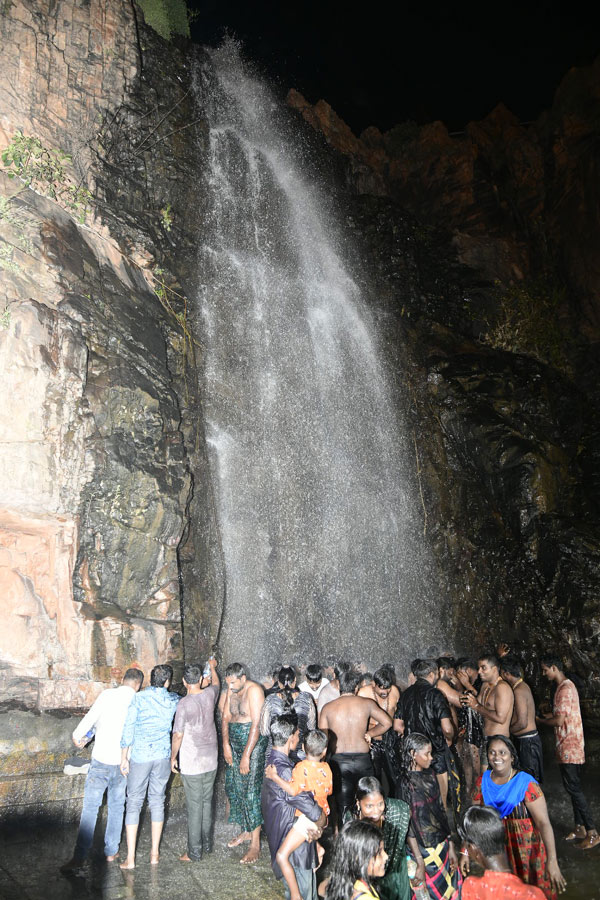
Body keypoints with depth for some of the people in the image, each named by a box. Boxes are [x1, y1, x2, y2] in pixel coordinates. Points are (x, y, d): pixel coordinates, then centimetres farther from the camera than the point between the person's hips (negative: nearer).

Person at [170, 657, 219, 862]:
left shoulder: (184, 703, -19)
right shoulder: (210, 695, -4)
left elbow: (178, 735, -16)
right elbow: (216, 683, 21)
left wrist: (173, 758, -2)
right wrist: (212, 667, 38)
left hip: (192, 763, -5)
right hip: (211, 760, 5)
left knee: (194, 807, 4)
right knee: (207, 802, 18)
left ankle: (194, 852, 13)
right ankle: (207, 843, 30)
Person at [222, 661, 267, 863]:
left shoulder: (254, 691, -19)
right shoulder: (231, 690, 5)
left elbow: (256, 725, -22)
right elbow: (226, 717, 7)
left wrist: (246, 756, -22)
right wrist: (226, 744, -4)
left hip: (253, 744, -8)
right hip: (234, 743, 8)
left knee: (251, 792, -6)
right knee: (234, 788, 15)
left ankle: (255, 845, 3)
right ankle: (245, 831, 33)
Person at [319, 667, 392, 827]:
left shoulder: (327, 708, 0)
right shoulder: (366, 703, 0)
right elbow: (387, 722, 4)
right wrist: (369, 734, 12)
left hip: (338, 760, 0)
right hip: (363, 759, 0)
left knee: (342, 806, 9)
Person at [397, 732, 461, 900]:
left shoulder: (430, 774, 3)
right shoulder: (406, 782, -17)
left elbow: (441, 810, 8)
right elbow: (408, 823, -14)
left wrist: (451, 846, 9)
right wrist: (418, 861, -13)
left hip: (442, 845, 6)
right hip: (425, 851, -6)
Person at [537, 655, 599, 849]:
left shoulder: (565, 689, -20)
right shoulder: (564, 687, 13)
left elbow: (559, 720, -22)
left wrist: (540, 720, -7)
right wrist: (547, 715, 10)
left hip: (569, 747, -10)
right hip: (568, 746, 10)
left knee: (573, 788, -5)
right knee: (573, 787, 14)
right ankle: (580, 828, 22)